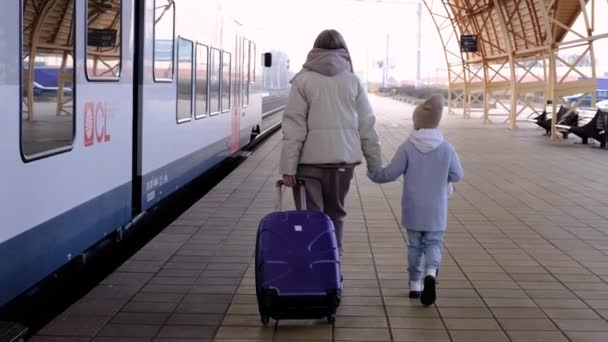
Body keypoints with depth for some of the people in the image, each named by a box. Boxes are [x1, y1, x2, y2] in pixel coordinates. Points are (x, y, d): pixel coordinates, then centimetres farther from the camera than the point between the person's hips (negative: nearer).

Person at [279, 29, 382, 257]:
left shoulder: (303, 80, -2)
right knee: (335, 214, 15)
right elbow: (367, 127, 5)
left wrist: (288, 167, -7)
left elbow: (294, 127, -8)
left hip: (310, 160, -2)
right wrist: (375, 164, 11)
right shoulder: (352, 81, 5)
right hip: (343, 159, 3)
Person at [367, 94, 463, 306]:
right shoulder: (446, 149, -6)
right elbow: (457, 176, 2)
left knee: (414, 246, 14)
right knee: (433, 244, 7)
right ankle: (431, 272, -21)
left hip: (413, 210, 0)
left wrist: (372, 174, 9)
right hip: (436, 211, 0)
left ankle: (415, 284, 19)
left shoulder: (407, 148, -11)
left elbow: (390, 173, -9)